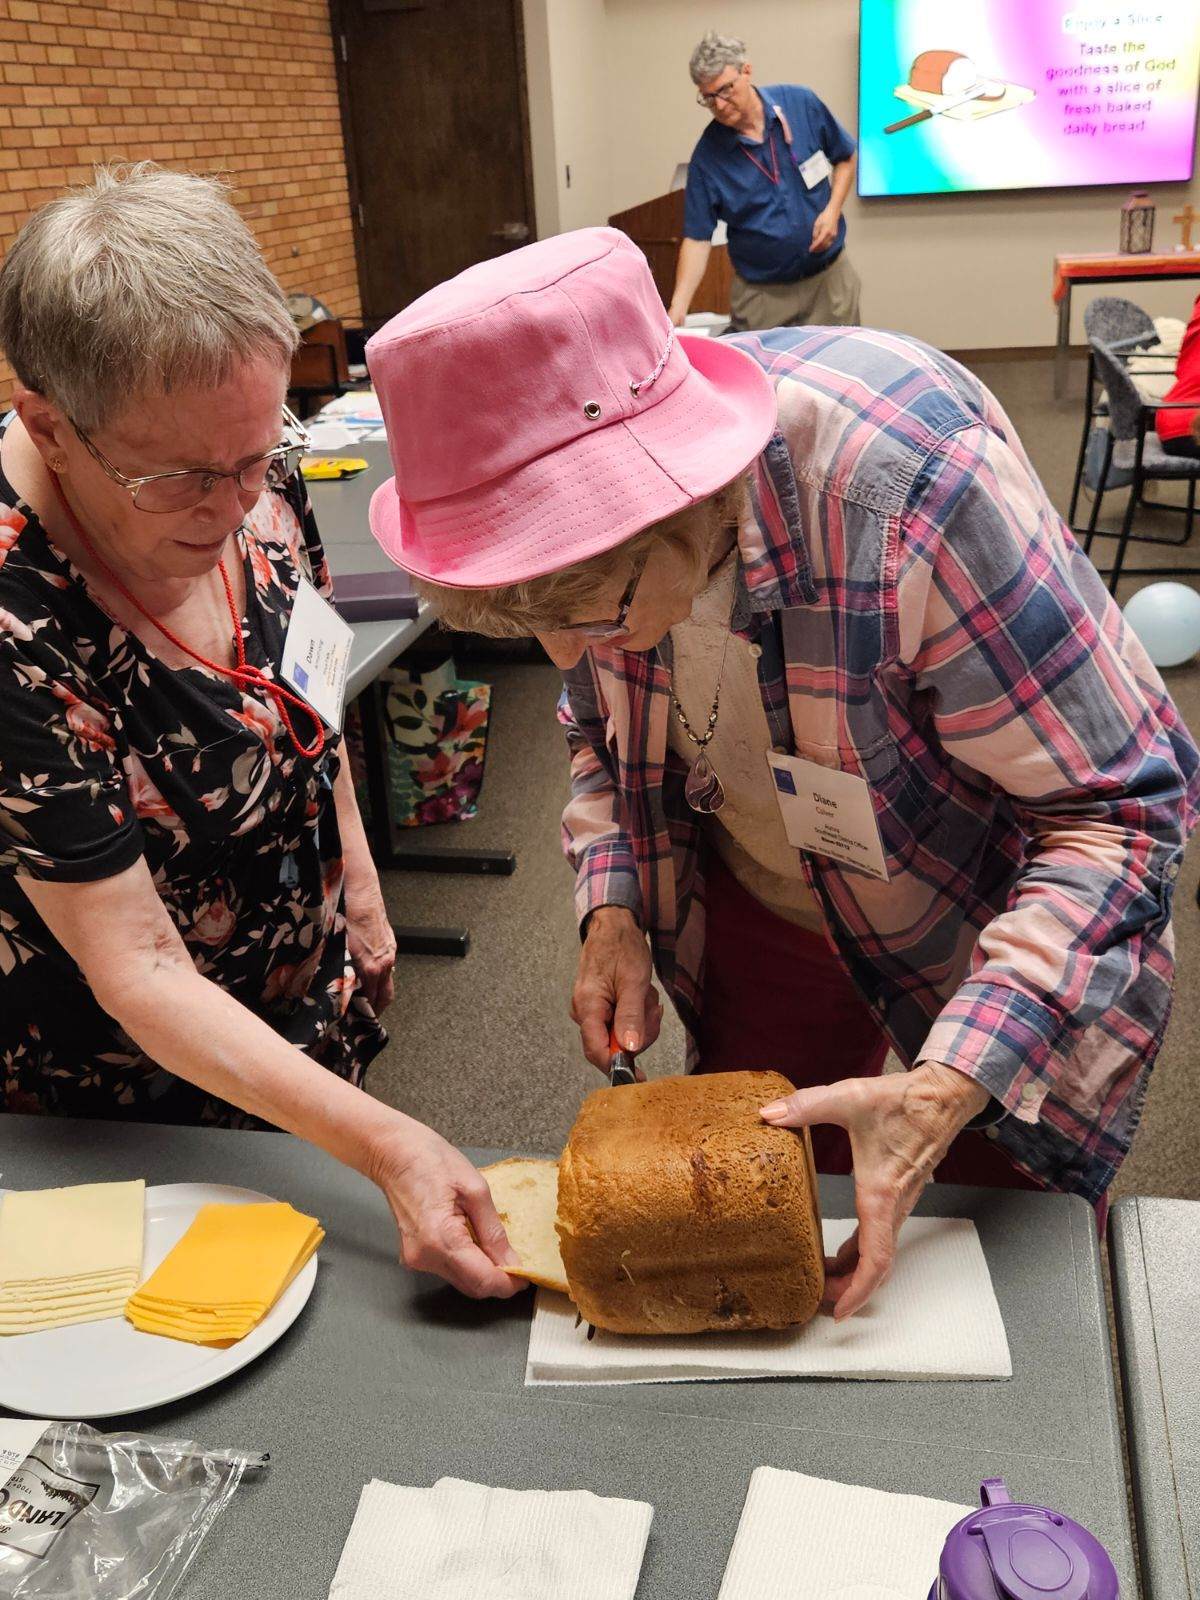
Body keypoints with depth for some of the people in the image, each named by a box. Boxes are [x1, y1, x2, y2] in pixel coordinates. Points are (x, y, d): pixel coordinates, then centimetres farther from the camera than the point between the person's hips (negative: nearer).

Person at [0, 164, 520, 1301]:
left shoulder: (255, 464, -16)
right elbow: (138, 972, -31)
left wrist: (357, 880, 9)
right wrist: (383, 1142, -38)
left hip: (314, 1002, 6)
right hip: (129, 1094, -5)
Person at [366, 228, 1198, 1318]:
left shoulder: (914, 482, -38)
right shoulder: (585, 518, -19)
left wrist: (949, 1088, -37)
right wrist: (613, 910, -13)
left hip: (993, 940, -4)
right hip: (758, 916, 5)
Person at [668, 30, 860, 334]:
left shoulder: (802, 104, -6)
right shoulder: (707, 155, -11)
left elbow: (845, 158, 8)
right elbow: (697, 238, -10)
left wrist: (832, 211, -10)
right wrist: (678, 306, -24)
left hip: (830, 276, 2)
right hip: (760, 294, -1)